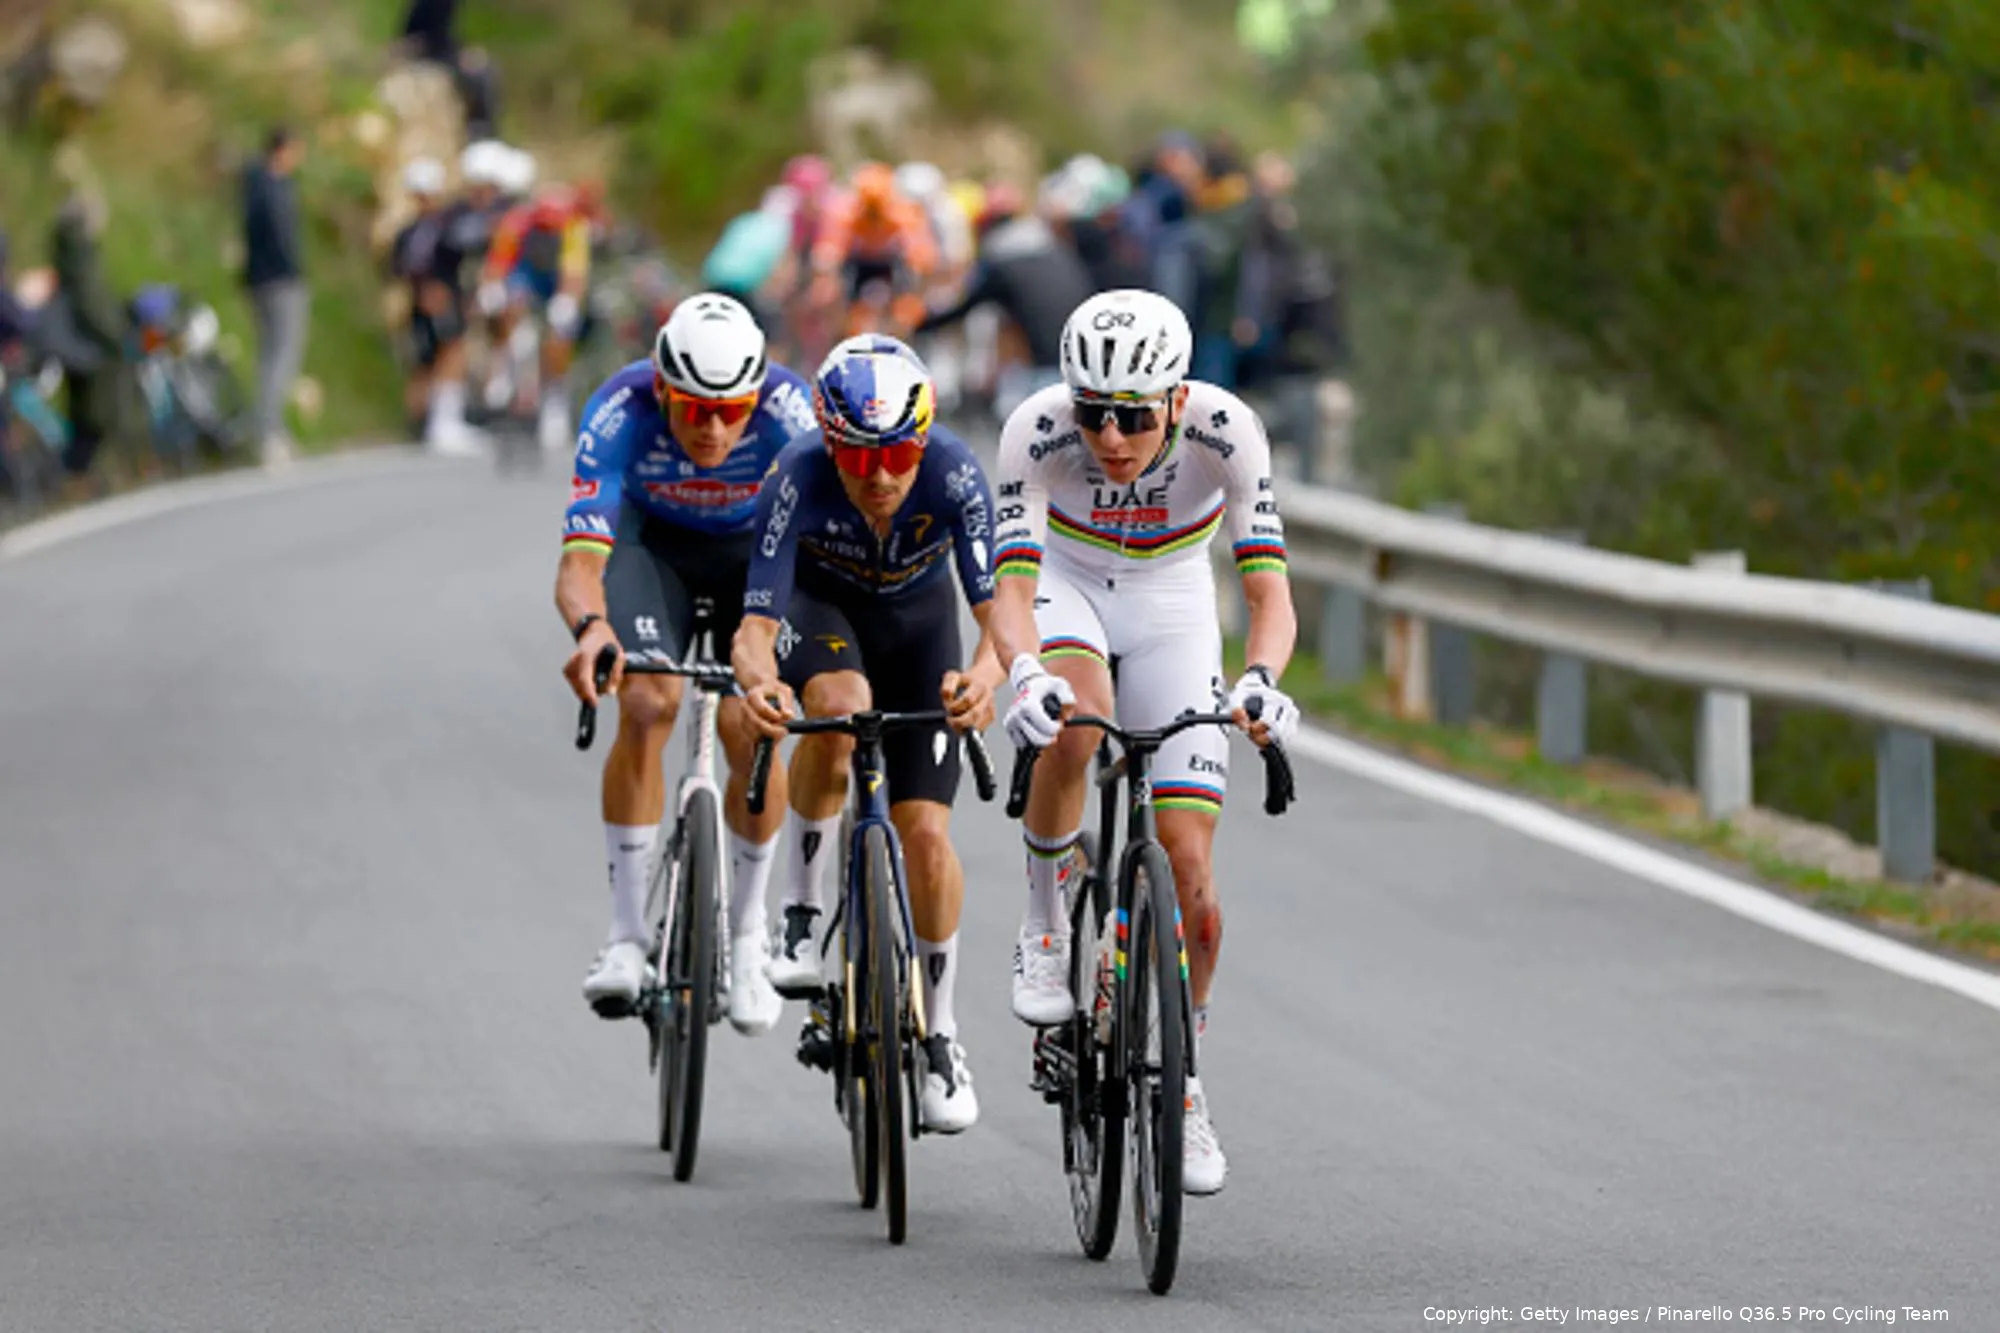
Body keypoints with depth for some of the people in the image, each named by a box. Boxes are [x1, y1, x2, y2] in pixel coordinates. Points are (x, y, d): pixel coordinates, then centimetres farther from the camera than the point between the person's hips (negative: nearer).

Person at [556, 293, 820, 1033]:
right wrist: (592, 628, -63)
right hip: (655, 541, 0)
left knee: (748, 728, -17)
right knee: (647, 705, -24)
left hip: (756, 548, 0)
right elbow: (579, 560, -40)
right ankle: (627, 932, -13)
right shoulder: (620, 413, -35)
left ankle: (747, 931, 6)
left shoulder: (786, 408, -35)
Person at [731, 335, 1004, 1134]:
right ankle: (804, 917, -18)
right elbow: (756, 624, -39)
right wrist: (758, 679, -62)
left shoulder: (953, 474, -35)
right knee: (839, 706, -37)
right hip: (819, 603, -1)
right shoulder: (799, 480, -36)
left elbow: (1000, 608, -38)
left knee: (925, 832, -9)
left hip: (918, 617, 1)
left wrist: (984, 676, -61)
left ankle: (939, 1031, 11)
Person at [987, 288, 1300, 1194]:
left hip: (1172, 606, 1)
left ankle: (1180, 1084, 12)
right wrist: (1023, 671, -56)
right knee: (1072, 715, -37)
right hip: (1065, 584, -1)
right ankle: (1046, 922, -13)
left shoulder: (1225, 432, -30)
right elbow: (1011, 591, -35)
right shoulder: (1037, 432, -31)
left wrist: (1260, 679, -52)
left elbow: (1270, 594, -32)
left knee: (1188, 870, -7)